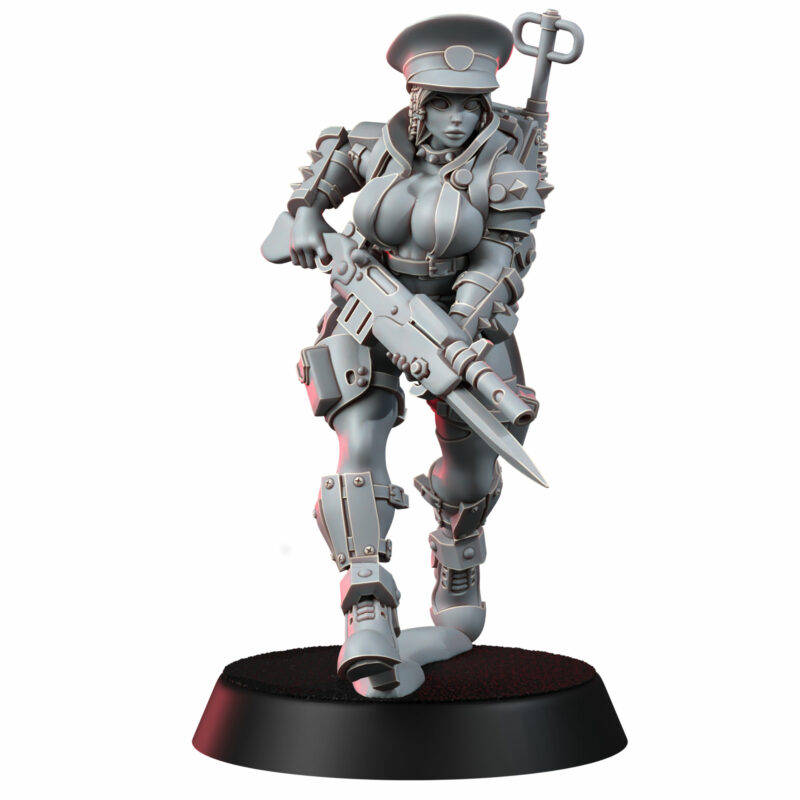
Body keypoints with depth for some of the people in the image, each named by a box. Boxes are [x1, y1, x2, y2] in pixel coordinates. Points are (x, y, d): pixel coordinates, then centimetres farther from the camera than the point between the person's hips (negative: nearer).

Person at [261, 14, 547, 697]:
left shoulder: (506, 171, -15)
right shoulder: (380, 143, -8)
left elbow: (499, 264, -20)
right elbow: (333, 157, 13)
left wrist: (457, 336, -34)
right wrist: (305, 218, 2)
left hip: (459, 314, 0)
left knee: (473, 459, 6)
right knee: (360, 446, -18)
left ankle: (459, 555, 40)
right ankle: (369, 616, -23)